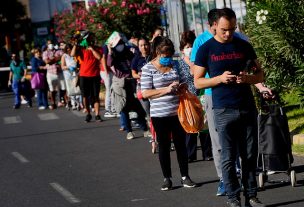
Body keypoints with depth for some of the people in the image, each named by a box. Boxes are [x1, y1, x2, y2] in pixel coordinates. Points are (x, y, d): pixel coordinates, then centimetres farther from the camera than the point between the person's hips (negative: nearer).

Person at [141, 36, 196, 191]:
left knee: (181, 144, 8)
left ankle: (185, 176, 16)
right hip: (159, 114, -4)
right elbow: (145, 93, -11)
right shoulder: (148, 69, -5)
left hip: (177, 112, 4)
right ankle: (167, 178, 14)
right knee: (164, 146, 5)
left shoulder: (175, 66, 8)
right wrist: (166, 89, -18)